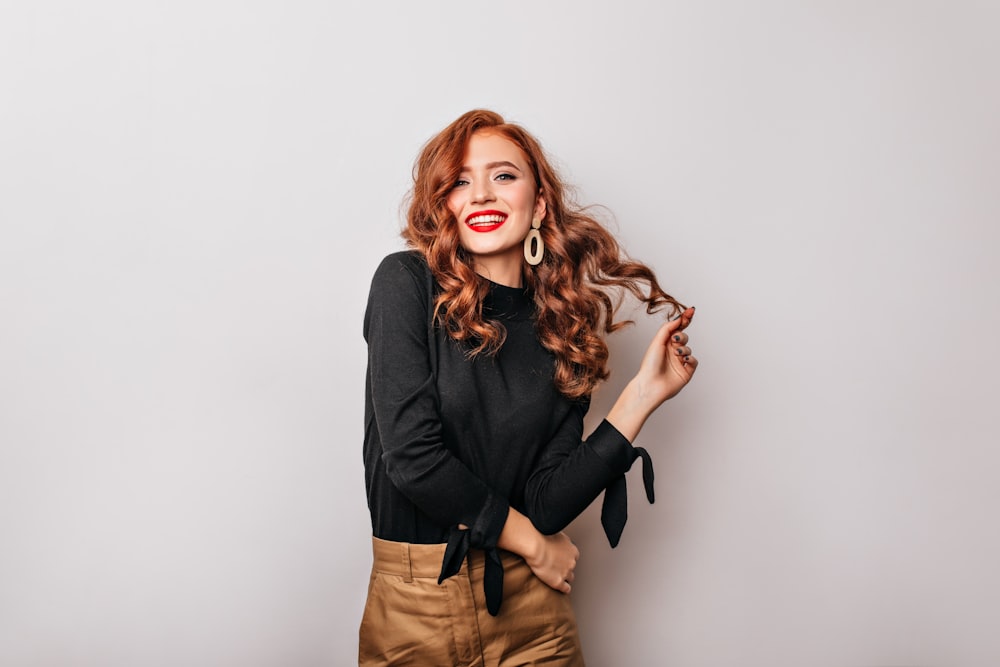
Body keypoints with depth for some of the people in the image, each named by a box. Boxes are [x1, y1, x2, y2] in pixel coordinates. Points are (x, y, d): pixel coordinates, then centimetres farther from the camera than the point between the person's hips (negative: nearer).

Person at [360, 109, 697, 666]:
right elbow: (411, 455, -17)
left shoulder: (561, 333, -1)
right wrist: (532, 544, -8)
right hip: (413, 608, -2)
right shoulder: (407, 283, -10)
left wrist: (643, 394, -10)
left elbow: (546, 504, -8)